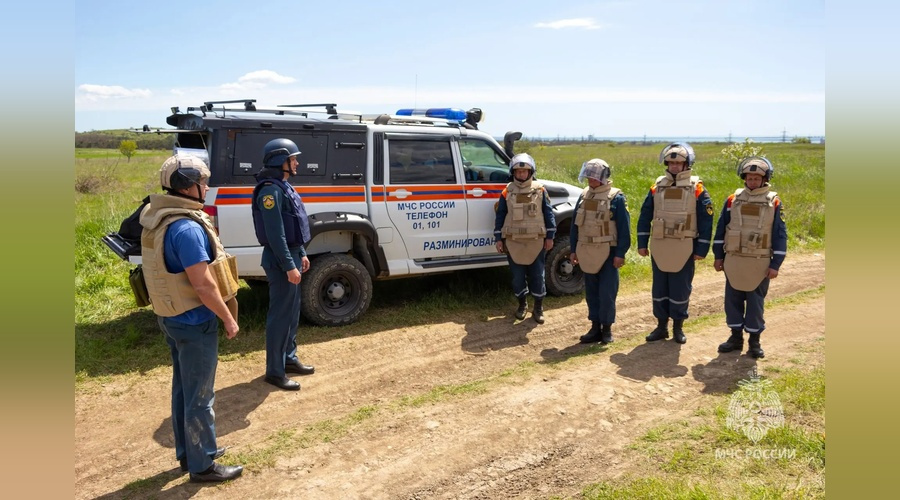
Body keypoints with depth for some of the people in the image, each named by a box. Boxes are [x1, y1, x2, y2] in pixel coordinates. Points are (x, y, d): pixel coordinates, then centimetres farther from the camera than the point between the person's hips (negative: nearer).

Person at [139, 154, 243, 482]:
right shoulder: (186, 228, -25)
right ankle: (202, 465, 16)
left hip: (172, 316, 10)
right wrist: (228, 318, -14)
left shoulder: (157, 219, 6)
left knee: (183, 388, 20)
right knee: (199, 395, 3)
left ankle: (187, 453, 34)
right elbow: (203, 284, -25)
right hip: (193, 320, -10)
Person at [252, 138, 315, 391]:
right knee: (280, 315, -4)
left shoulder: (283, 187, 14)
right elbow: (275, 234, -23)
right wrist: (289, 266, -24)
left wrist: (301, 254, 19)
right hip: (280, 260, -10)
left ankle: (289, 358, 31)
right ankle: (274, 371, 6)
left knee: (292, 311, 18)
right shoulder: (271, 190, -19)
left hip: (291, 255, 10)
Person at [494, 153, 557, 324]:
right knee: (517, 276, 8)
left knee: (537, 276, 4)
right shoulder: (507, 192, 1)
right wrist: (498, 238, 1)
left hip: (536, 241, -1)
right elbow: (500, 216, 5)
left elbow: (548, 214, 4)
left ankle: (538, 308, 16)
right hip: (513, 242, 1)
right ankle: (522, 304, 26)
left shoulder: (540, 190, 1)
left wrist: (550, 236, 2)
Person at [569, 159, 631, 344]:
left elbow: (624, 228, -8)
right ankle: (595, 328, 19)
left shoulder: (616, 197, -7)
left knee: (607, 293, -3)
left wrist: (620, 253, -12)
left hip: (608, 252, -5)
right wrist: (574, 250, 11)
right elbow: (575, 224, 13)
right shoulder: (584, 196, 9)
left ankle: (607, 329, 11)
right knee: (591, 293, 10)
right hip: (587, 253, 5)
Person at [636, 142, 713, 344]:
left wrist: (702, 249, -7)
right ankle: (661, 326, 21)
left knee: (680, 289, 5)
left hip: (684, 249, -3)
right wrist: (642, 243, 3)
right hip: (659, 248, 3)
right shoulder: (657, 187, 5)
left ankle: (678, 326, 20)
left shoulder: (697, 189, -4)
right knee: (659, 288, 9)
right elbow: (645, 217, 8)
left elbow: (706, 221, -3)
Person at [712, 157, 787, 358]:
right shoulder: (733, 200, 2)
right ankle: (736, 337, 22)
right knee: (733, 300, 8)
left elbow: (780, 235, -1)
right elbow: (721, 229, 8)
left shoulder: (774, 203, -3)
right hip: (733, 261, 2)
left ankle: (754, 340, 18)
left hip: (760, 264, -2)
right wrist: (718, 256, 6)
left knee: (755, 301, 5)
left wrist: (775, 264, -5)